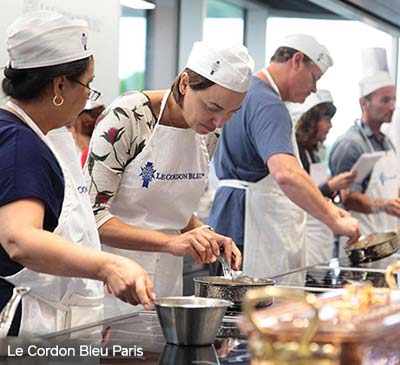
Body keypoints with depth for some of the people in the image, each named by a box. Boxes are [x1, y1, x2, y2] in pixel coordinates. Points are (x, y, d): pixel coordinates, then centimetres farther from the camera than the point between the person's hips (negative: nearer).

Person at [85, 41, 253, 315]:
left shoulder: (208, 132, 3)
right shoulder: (127, 117, -18)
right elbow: (92, 215, -20)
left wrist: (205, 235, -4)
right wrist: (169, 241, -29)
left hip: (168, 279, 6)